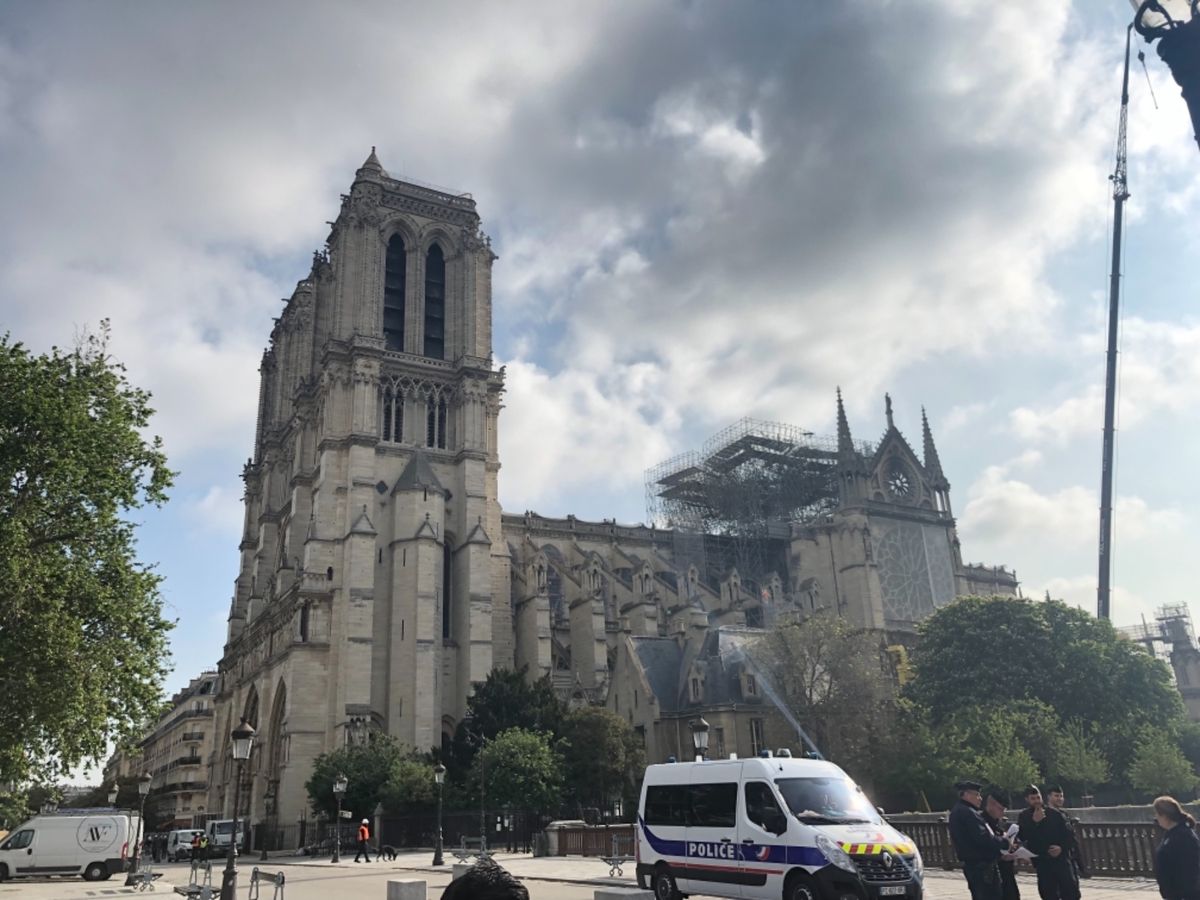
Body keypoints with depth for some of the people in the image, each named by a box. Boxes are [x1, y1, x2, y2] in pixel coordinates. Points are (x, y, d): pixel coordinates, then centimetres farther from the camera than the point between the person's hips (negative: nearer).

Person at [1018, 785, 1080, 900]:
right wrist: (1034, 822, -19)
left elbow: (1070, 834, 2)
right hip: (1042, 862, 1)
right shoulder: (1024, 817, 1)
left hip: (1061, 859, -1)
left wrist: (1062, 848, -14)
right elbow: (1022, 837, -12)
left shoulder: (1054, 813, 0)